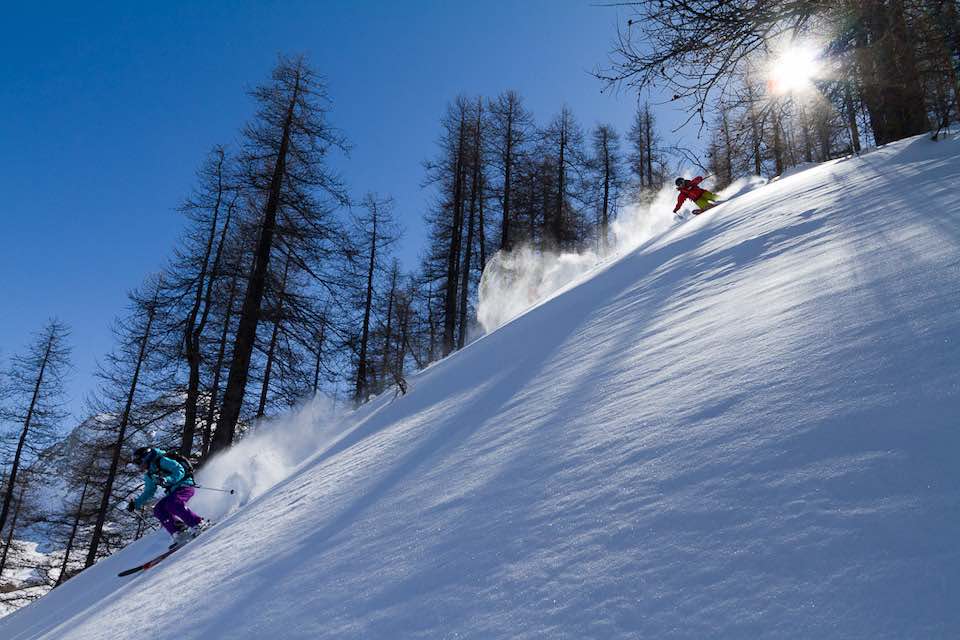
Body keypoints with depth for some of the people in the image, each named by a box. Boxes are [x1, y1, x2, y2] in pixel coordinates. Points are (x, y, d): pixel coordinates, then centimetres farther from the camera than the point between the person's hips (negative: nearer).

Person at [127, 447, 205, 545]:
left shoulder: (161, 461, -12)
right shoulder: (149, 475, 14)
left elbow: (180, 471, -20)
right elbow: (149, 492, 25)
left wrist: (167, 480, -34)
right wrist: (136, 503, 15)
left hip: (185, 486, -9)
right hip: (173, 491, 9)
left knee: (172, 504, -31)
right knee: (158, 510, -8)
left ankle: (198, 523, -28)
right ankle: (179, 533, -11)